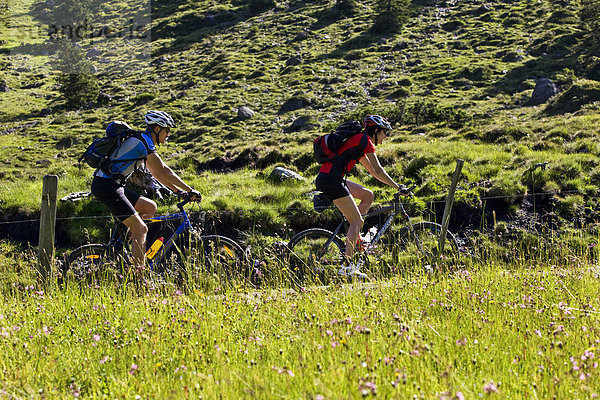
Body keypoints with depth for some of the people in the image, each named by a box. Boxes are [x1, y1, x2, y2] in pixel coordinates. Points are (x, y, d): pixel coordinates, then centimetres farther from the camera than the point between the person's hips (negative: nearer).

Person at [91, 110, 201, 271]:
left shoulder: (141, 141, 19)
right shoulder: (144, 142, -12)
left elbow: (157, 173, 24)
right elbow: (163, 171, -14)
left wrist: (179, 191, 19)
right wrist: (190, 190, -10)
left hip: (110, 185, 10)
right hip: (106, 186, -10)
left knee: (150, 207, 13)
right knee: (141, 229, -10)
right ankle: (139, 272, -11)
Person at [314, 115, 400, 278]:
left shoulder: (358, 140, 24)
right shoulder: (365, 140, -4)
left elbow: (372, 170, 29)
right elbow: (378, 170, -7)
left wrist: (394, 184, 27)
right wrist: (397, 187, -2)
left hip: (324, 179, 9)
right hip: (331, 180, -9)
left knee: (368, 195, 16)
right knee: (357, 221, -6)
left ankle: (354, 236, 12)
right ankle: (347, 266, -9)